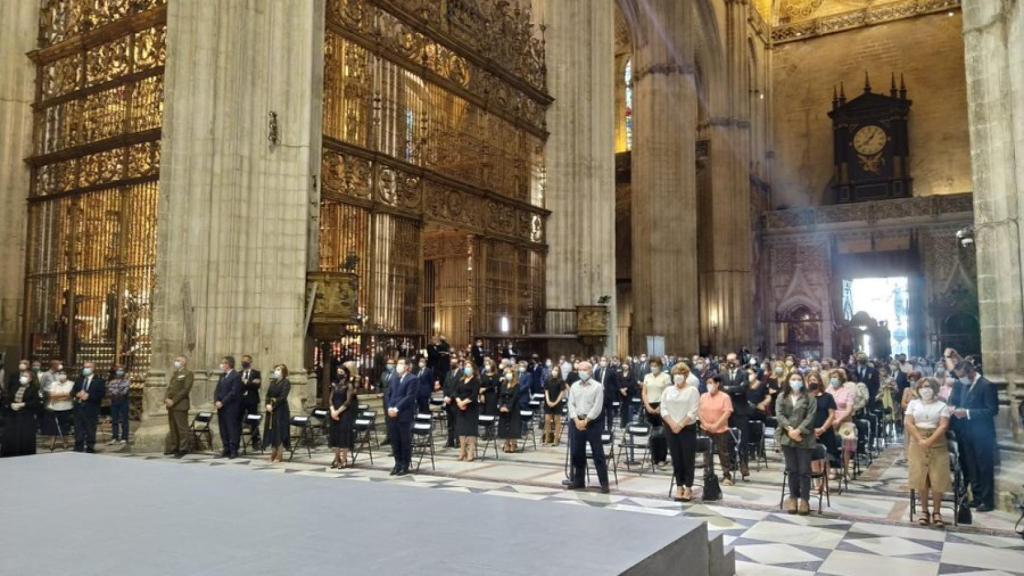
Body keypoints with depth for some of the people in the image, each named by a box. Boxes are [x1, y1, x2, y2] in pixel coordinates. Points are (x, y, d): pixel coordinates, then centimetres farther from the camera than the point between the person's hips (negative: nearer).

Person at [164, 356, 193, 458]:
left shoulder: (188, 373, -5)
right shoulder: (174, 373, 20)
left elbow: (186, 389, -13)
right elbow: (169, 387, 18)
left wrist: (173, 401, -16)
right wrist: (166, 399, 0)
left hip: (180, 405, -8)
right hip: (171, 405, 8)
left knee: (182, 428, -4)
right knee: (172, 428, 11)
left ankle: (183, 449, 2)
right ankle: (173, 448, 18)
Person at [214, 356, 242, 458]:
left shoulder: (236, 376, -7)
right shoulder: (222, 376, 17)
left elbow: (234, 392, -15)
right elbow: (217, 390, 14)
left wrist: (222, 402, -16)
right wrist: (216, 401, -3)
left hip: (230, 407, -7)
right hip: (221, 407, 7)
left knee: (232, 429, -5)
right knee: (223, 429, 8)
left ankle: (234, 451, -1)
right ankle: (226, 449, 14)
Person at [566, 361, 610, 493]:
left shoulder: (597, 386, -5)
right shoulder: (574, 386, 9)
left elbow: (597, 407, -11)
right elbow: (571, 405, 5)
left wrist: (585, 421, -13)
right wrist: (577, 421, -8)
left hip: (592, 422, -4)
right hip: (577, 422, 5)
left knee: (598, 454, -3)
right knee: (576, 453, 9)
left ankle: (604, 483, 1)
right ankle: (579, 480, 21)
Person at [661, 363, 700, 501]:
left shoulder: (692, 391, -3)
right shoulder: (668, 390, 8)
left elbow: (693, 412, -10)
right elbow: (663, 409, 3)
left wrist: (681, 425, -15)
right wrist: (672, 424, -11)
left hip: (687, 428, -3)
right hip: (671, 428, 4)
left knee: (688, 458, -1)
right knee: (676, 458, 7)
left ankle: (688, 488, 7)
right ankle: (679, 486, 16)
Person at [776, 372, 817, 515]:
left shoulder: (809, 398, 3)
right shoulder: (782, 397, 9)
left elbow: (810, 417, -6)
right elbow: (779, 414, -2)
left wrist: (798, 430, -16)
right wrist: (790, 429, -16)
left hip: (804, 438, -2)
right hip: (787, 438, 2)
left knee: (804, 470, 0)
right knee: (792, 469, 8)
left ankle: (805, 499, 7)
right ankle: (793, 497, 16)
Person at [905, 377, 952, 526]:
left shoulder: (942, 405, 6)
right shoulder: (913, 403, 10)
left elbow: (943, 425, -6)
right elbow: (908, 423, -1)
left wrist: (930, 441, -18)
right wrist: (920, 440, -14)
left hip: (937, 444, -1)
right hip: (917, 444, 1)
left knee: (937, 478, -4)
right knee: (920, 477, -1)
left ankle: (936, 512, 5)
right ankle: (924, 511, 7)